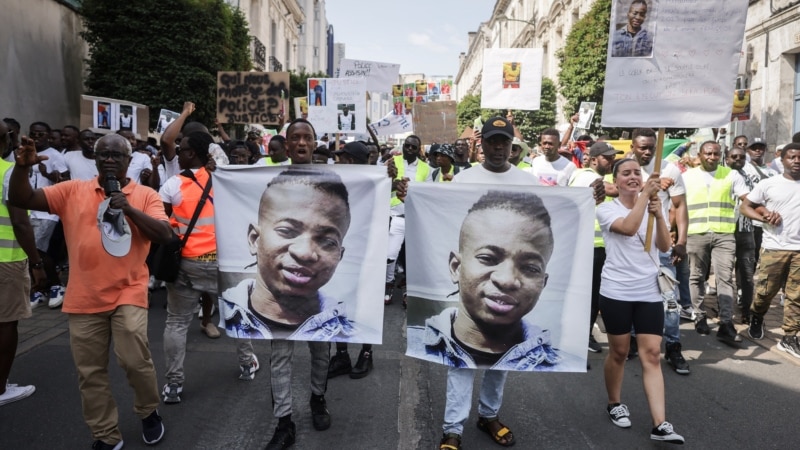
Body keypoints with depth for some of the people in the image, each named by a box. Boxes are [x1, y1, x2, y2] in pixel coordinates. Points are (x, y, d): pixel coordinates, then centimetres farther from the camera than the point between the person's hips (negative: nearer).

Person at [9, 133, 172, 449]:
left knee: (134, 359, -12)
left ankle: (149, 413, 19)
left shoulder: (146, 195, 1)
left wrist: (129, 209, -20)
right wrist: (22, 167, -15)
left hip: (128, 293, -2)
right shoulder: (73, 191, 5)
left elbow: (165, 235, -10)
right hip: (85, 297, 3)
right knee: (90, 372, 10)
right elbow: (20, 200, 2)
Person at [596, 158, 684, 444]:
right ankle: (614, 404, 31)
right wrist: (645, 194, -23)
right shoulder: (606, 209, -3)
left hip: (649, 292, 3)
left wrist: (658, 215, -18)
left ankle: (660, 425, -3)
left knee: (652, 355, -2)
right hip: (616, 292, -3)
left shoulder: (654, 206, 8)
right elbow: (628, 227, -24)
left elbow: (665, 247, -4)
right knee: (619, 352, 9)